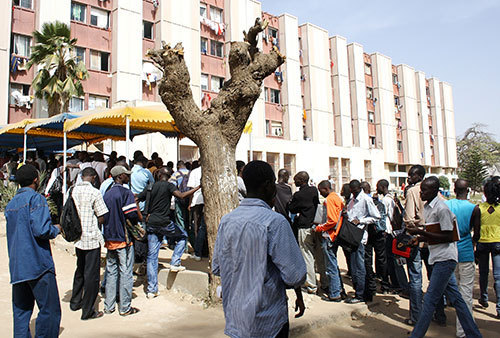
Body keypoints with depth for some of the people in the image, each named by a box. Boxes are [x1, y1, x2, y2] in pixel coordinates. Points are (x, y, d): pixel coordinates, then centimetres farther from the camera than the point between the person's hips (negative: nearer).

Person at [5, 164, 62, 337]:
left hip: (16, 266, 8)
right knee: (50, 310, -1)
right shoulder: (36, 198, -10)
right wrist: (56, 229, -1)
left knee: (21, 310, 13)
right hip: (38, 264, -8)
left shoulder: (10, 204, 14)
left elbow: (14, 233, 21)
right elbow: (41, 230, -20)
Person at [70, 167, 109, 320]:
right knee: (91, 273, 2)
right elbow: (101, 218, -13)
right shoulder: (94, 193, -15)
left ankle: (75, 302, 37)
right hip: (92, 238, -7)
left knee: (80, 270, 23)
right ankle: (88, 311, 10)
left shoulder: (73, 190, 2)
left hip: (77, 237, 7)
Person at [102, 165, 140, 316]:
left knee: (111, 272, 13)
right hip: (123, 239, -7)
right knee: (125, 273, 1)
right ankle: (125, 308, 7)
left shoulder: (106, 194, 9)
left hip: (109, 238, 7)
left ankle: (108, 306, 20)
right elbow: (133, 215, -18)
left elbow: (103, 217, 11)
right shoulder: (126, 193, -12)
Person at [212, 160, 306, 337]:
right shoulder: (275, 221, -20)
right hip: (267, 323, -5)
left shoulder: (226, 220, -3)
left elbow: (216, 268, 5)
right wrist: (299, 295, 1)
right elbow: (295, 273, -19)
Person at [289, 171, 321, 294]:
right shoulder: (314, 190, 4)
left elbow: (291, 209, -2)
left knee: (307, 256, 2)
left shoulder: (298, 195, -15)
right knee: (320, 255, 14)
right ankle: (325, 282, 23)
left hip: (305, 228, -6)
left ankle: (311, 285, 6)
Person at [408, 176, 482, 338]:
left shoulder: (442, 208, -17)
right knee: (455, 298, 16)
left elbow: (448, 237, -19)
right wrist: (419, 238, 3)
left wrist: (420, 232, -22)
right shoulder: (427, 207, 11)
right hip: (440, 258, 10)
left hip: (445, 259, -10)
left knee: (430, 299, -5)